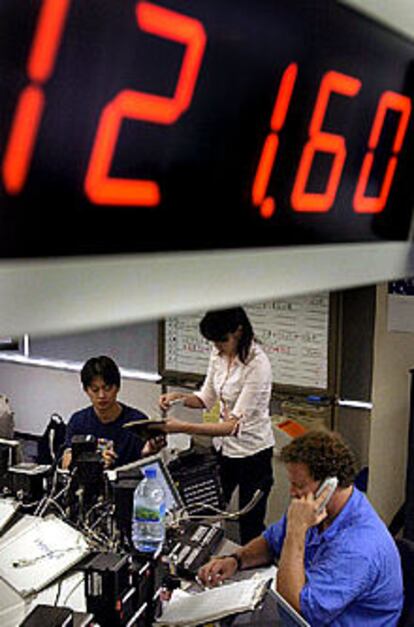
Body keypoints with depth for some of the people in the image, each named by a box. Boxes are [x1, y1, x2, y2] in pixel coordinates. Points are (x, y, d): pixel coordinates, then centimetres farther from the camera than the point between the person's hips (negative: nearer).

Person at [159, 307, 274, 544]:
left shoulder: (257, 364, -27)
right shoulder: (219, 354, -4)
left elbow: (236, 425, -30)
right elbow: (207, 398, 8)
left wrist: (184, 427, -36)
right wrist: (179, 397, -12)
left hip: (252, 452, -7)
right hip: (224, 448, 7)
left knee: (250, 528, 8)